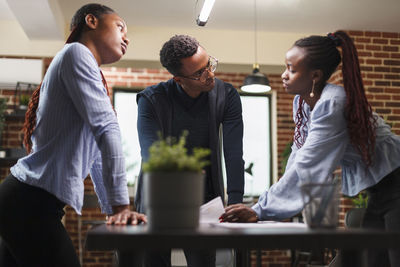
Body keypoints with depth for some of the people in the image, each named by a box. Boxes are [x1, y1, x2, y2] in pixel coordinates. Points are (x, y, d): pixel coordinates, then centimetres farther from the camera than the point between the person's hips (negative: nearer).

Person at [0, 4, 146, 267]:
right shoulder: (77, 53, -7)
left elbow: (94, 155, 21)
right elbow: (106, 128, -16)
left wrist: (114, 210, 17)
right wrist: (121, 205, -19)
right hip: (30, 203, -10)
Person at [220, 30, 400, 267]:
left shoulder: (331, 104, -25)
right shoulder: (302, 102, 3)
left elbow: (306, 167, -30)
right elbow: (298, 155, 9)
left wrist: (259, 211, -29)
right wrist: (276, 201, 2)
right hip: (377, 191, 9)